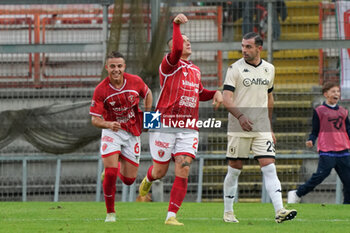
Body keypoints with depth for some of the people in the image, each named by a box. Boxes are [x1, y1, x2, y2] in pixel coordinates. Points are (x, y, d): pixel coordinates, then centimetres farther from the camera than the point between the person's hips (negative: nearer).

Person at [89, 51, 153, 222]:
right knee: (110, 173, -19)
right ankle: (110, 213, -1)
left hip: (132, 132, 2)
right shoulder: (101, 90, -17)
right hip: (112, 131, -2)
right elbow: (94, 119, -15)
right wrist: (108, 124, -36)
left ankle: (119, 164, 43)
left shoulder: (135, 81, -11)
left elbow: (147, 94, 12)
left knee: (129, 180, 5)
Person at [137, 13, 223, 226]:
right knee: (160, 171, 7)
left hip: (188, 129, 4)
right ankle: (147, 181, 45)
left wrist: (215, 93, 13)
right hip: (165, 126, -4)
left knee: (183, 172, -10)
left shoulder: (195, 70, 16)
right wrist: (176, 24, -27)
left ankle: (172, 216, -7)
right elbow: (176, 50, -28)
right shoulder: (169, 66, -5)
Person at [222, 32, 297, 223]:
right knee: (234, 170, 3)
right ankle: (228, 212, 15)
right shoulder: (235, 68, -3)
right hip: (238, 128, -3)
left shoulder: (269, 69, 11)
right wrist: (240, 116, -27)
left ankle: (279, 211, -17)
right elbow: (226, 99, -10)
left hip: (262, 129, 3)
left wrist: (270, 127, 20)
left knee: (269, 168, -8)